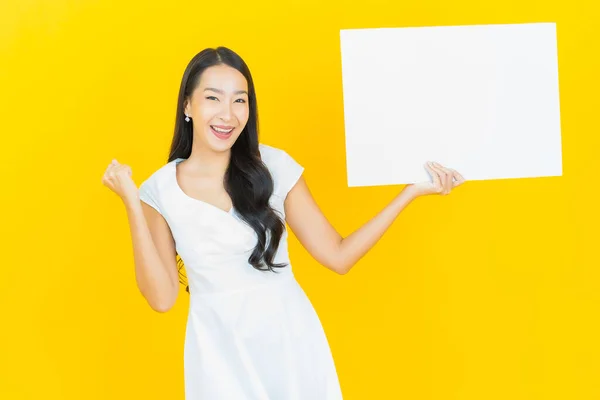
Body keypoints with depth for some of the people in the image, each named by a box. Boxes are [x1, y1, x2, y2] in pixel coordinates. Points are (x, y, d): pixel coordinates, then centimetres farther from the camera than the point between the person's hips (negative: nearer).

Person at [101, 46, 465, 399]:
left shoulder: (275, 166, -4)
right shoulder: (160, 190, -4)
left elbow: (338, 256, -2)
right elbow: (162, 298, -9)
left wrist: (411, 190, -6)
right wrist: (133, 206, -13)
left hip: (291, 339, 1)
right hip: (219, 350, 0)